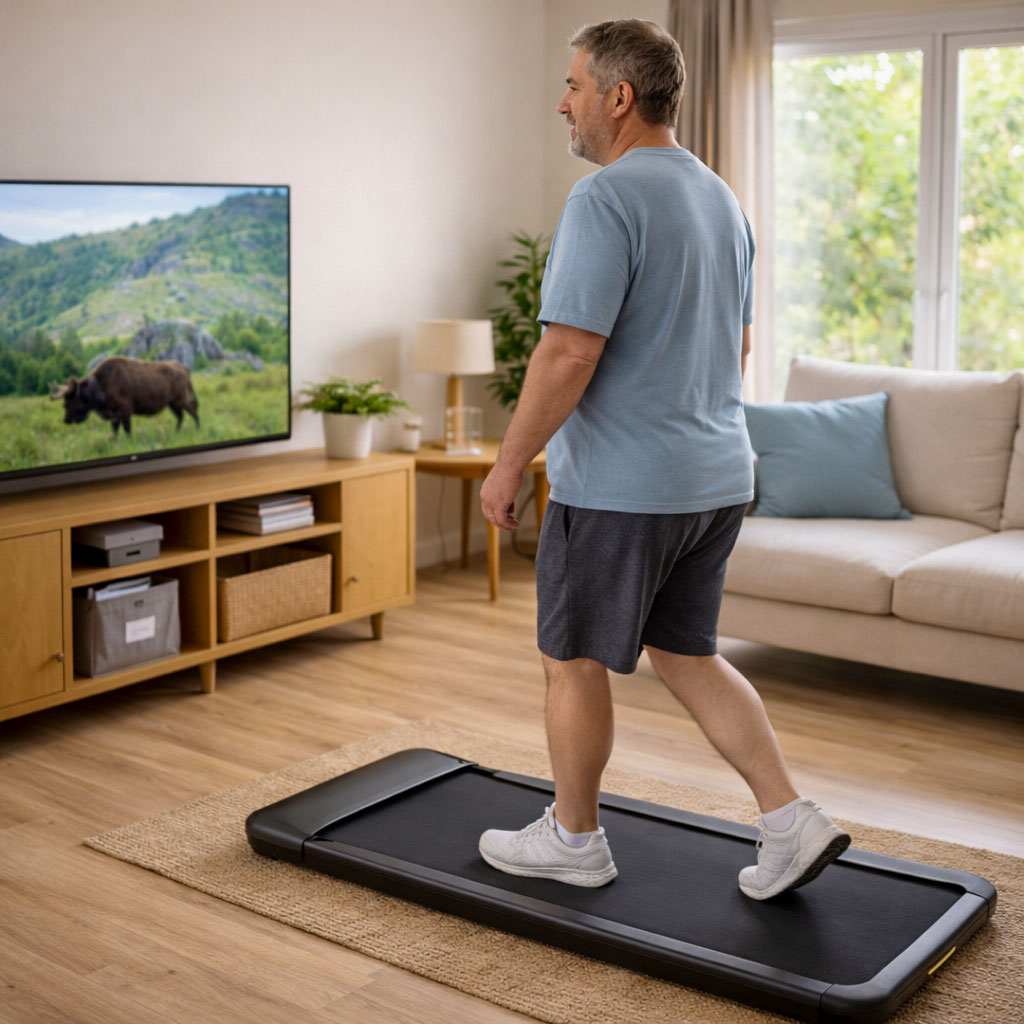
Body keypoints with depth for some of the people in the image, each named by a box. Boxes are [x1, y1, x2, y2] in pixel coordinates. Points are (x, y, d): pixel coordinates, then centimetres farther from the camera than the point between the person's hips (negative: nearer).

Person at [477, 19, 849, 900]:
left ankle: (573, 837, 23)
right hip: (717, 480, 9)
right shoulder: (722, 200, 12)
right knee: (684, 653, 17)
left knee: (574, 661, 8)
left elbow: (570, 352, -23)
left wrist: (509, 464, -14)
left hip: (619, 487, -9)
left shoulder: (606, 199, -17)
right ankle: (792, 820, 11)